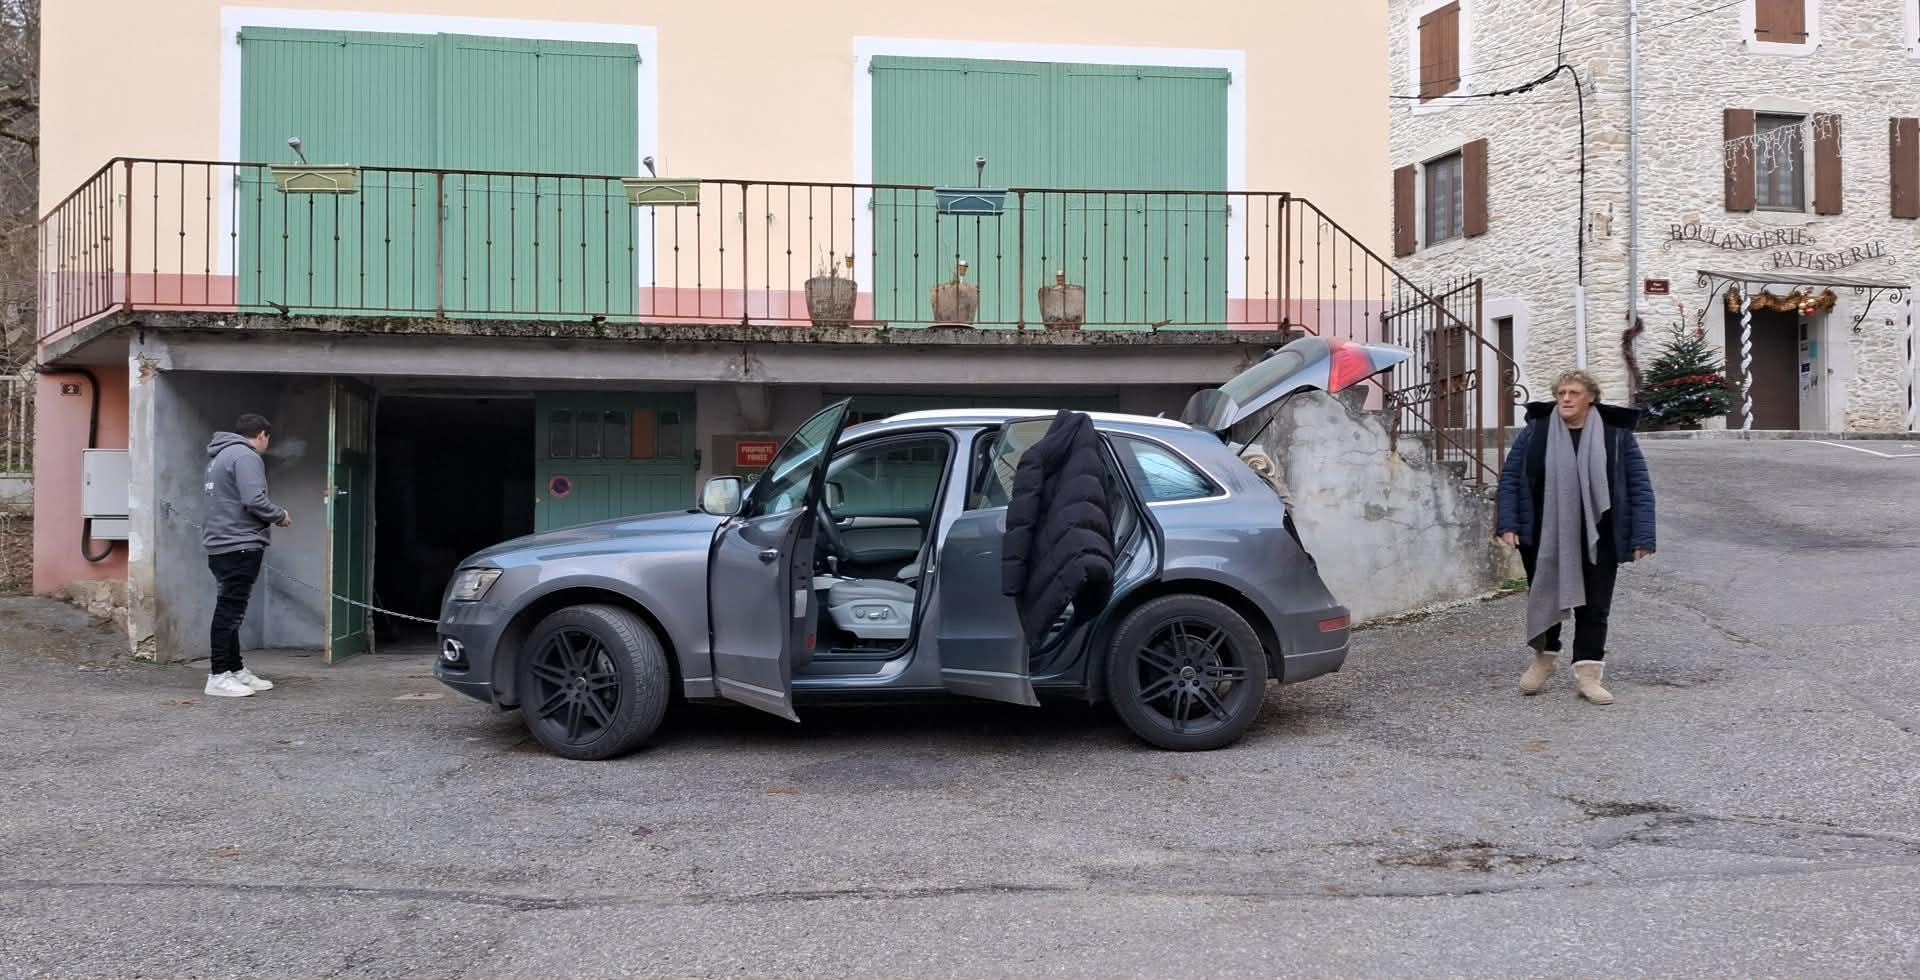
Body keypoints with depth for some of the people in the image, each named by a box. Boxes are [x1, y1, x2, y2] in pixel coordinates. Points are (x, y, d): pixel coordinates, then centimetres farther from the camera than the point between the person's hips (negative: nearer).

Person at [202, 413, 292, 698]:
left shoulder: (220, 456, 21)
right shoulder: (246, 456, -12)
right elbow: (255, 501, -21)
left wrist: (272, 517, 19)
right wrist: (281, 516, -4)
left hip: (221, 545, 10)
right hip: (239, 545, -10)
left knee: (230, 610, 14)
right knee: (230, 610, -8)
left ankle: (236, 670, 21)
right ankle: (218, 676, -7)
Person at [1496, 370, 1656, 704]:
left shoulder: (1617, 433, -2)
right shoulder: (1536, 430, 0)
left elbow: (1640, 486, -1)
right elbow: (1510, 478, 4)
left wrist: (1642, 537, -8)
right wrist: (1508, 524, -6)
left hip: (1597, 541, -1)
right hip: (1543, 538, 1)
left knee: (1594, 607, 2)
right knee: (1544, 599, 11)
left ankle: (1588, 672, 11)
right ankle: (1544, 658, 32)